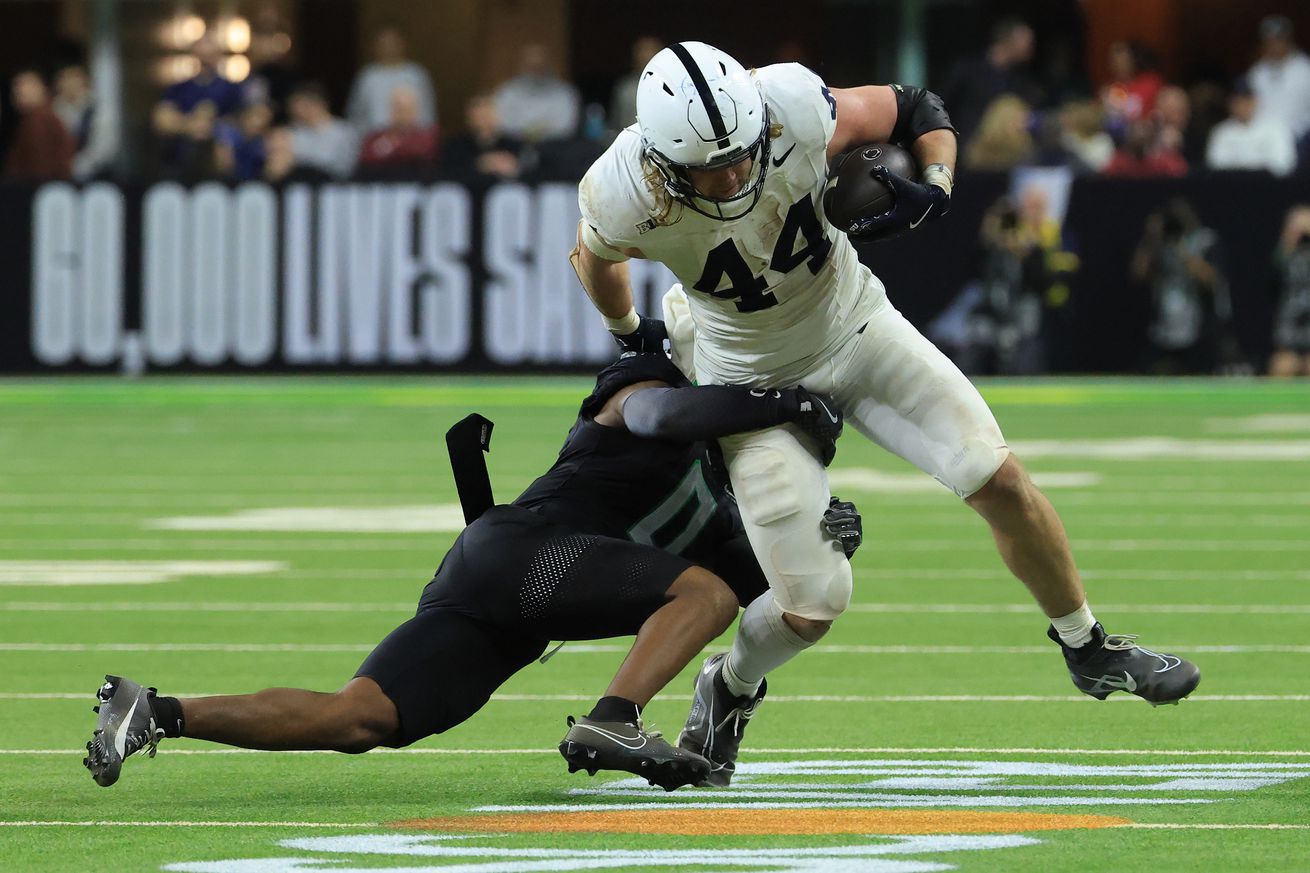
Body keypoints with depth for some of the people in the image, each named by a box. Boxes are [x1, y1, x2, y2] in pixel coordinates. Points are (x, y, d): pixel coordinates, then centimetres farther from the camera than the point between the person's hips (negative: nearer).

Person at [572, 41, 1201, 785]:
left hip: (855, 326, 2)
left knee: (1000, 480, -6)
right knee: (814, 604, -8)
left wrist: (933, 189, -29)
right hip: (756, 380, -2)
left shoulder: (794, 113, -30)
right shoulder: (625, 199, -32)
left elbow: (918, 110, -10)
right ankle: (729, 691, 26)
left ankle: (1088, 648, 17)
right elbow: (596, 257, -5)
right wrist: (631, 337, 14)